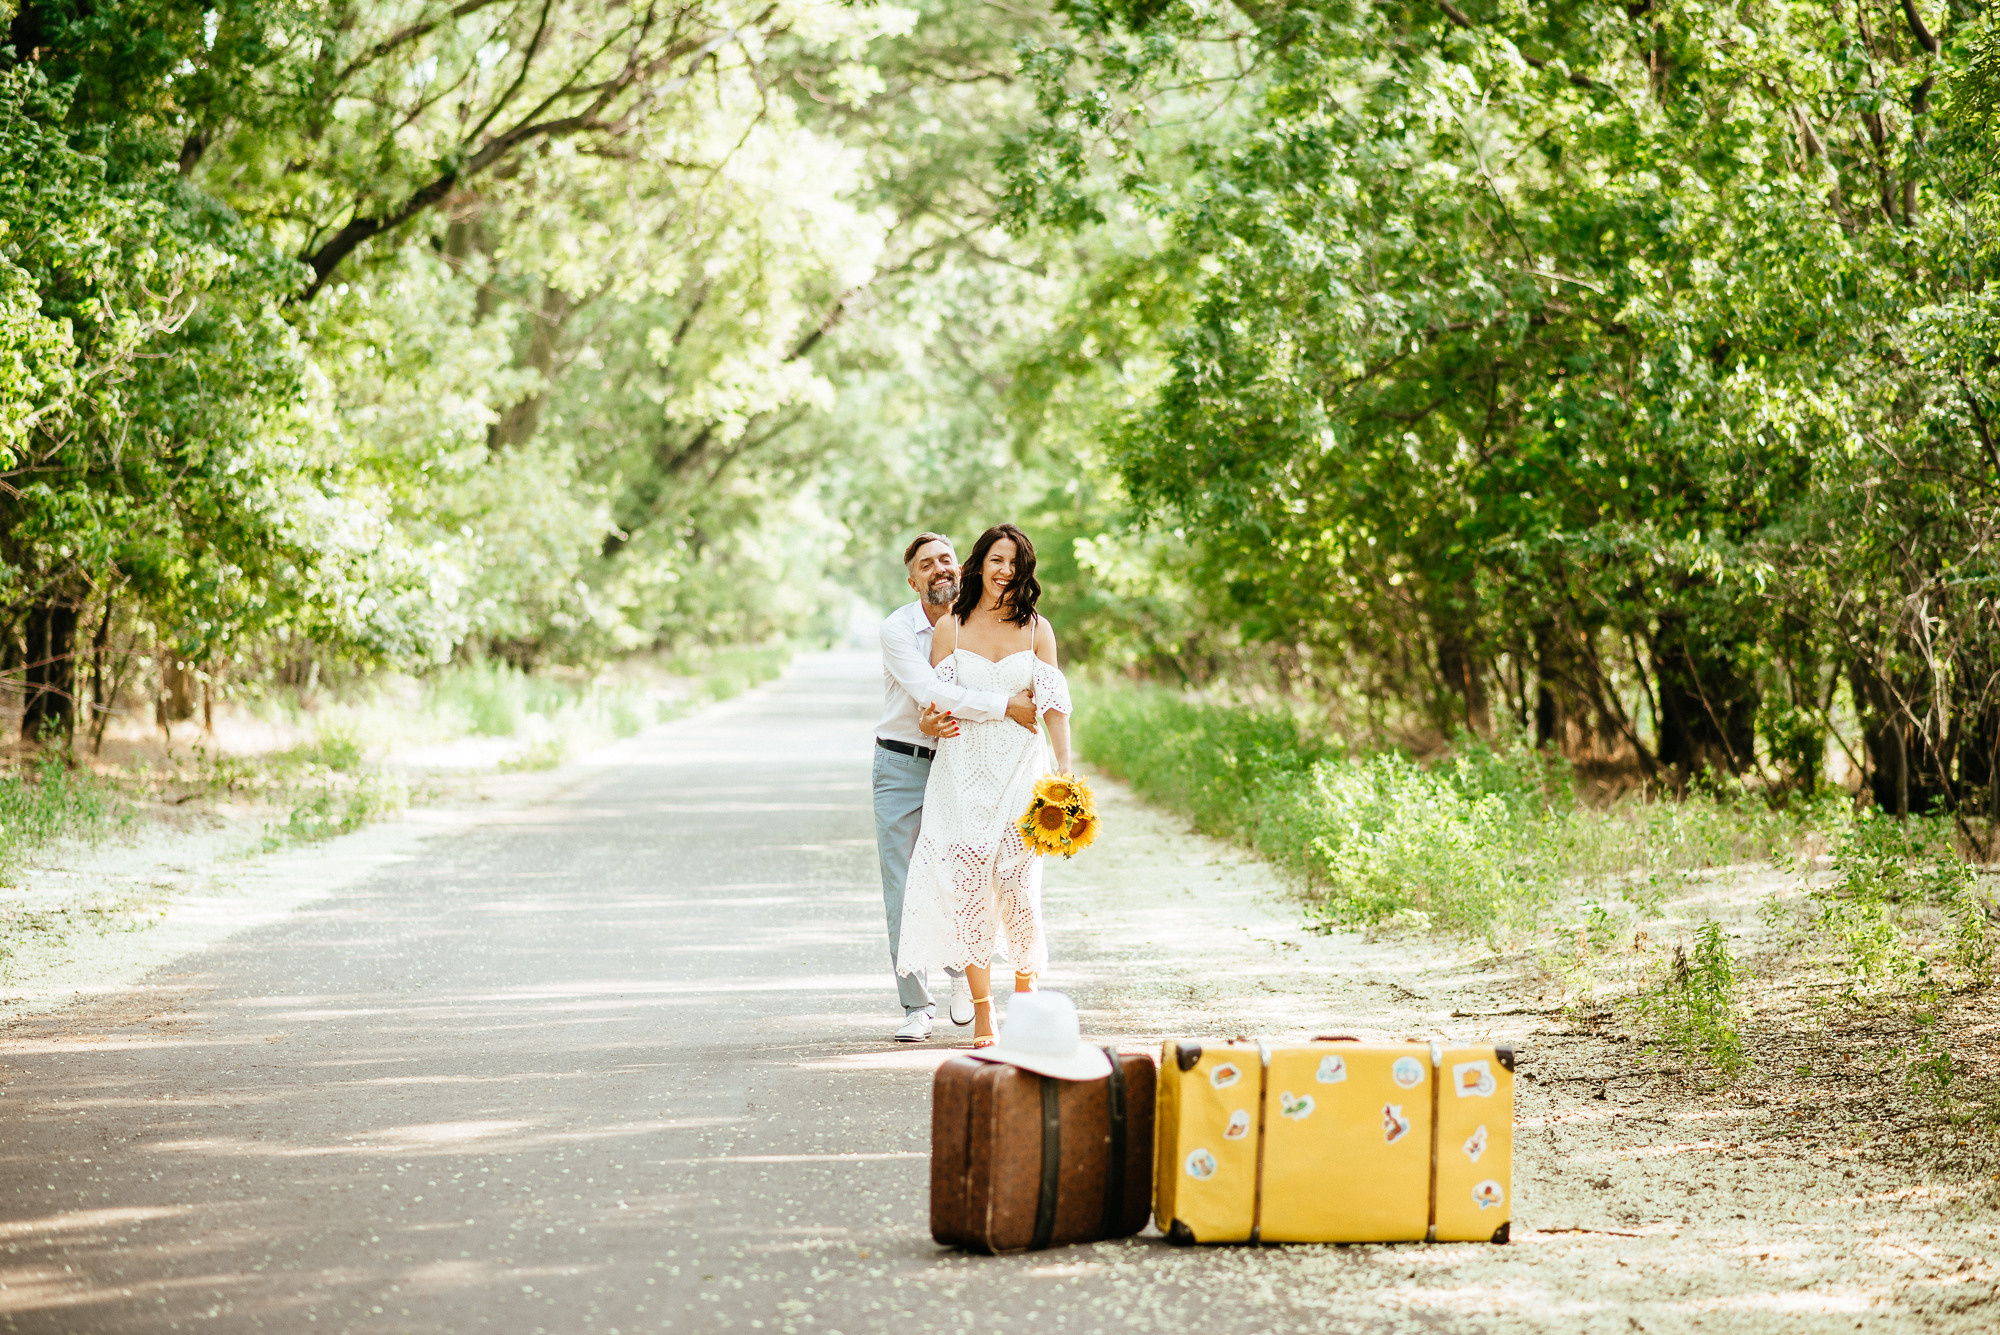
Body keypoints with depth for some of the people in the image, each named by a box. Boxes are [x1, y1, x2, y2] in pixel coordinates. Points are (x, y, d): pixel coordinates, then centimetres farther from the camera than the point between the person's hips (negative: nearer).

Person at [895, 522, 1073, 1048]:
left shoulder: (1036, 629, 6)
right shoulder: (949, 627, 5)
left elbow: (1055, 704, 3)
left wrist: (1065, 770, -5)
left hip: (1021, 768, 0)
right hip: (963, 770, 0)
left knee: (1018, 884, -8)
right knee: (969, 885, -7)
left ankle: (1026, 983, 17)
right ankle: (982, 1013, 0)